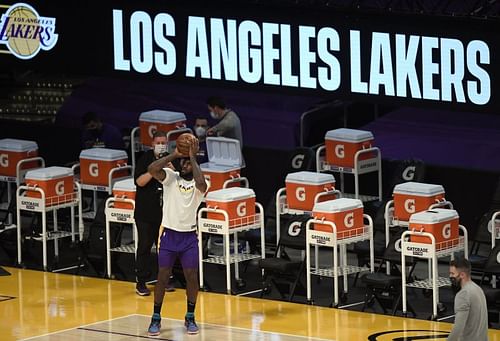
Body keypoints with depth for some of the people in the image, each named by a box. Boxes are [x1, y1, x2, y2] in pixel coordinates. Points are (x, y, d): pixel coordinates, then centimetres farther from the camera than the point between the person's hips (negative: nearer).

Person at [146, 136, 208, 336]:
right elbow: (152, 169, -20)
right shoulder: (170, 177, -2)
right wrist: (174, 155, -18)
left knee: (191, 276, 0)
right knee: (163, 276, 1)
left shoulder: (198, 184, -5)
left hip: (189, 237, 0)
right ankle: (156, 318, 11)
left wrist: (193, 157, -24)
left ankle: (190, 318, 16)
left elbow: (201, 183, -31)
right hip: (169, 234, 0)